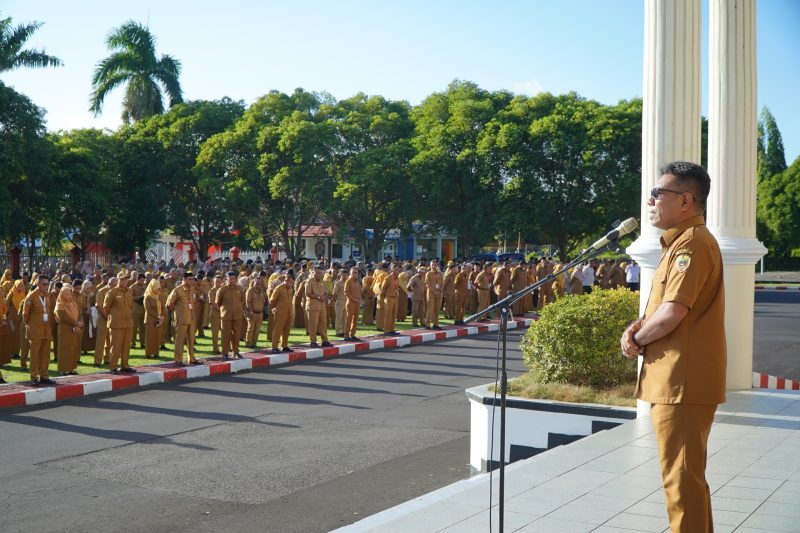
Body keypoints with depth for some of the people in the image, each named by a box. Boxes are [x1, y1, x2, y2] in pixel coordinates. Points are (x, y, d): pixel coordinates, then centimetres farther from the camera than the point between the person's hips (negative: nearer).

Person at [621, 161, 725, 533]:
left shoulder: (692, 243, -17)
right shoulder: (680, 242, 18)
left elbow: (671, 314, -25)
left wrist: (637, 339, -7)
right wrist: (639, 327, 1)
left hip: (683, 382, -11)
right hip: (676, 380, 11)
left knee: (682, 478, -4)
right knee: (685, 474, 21)